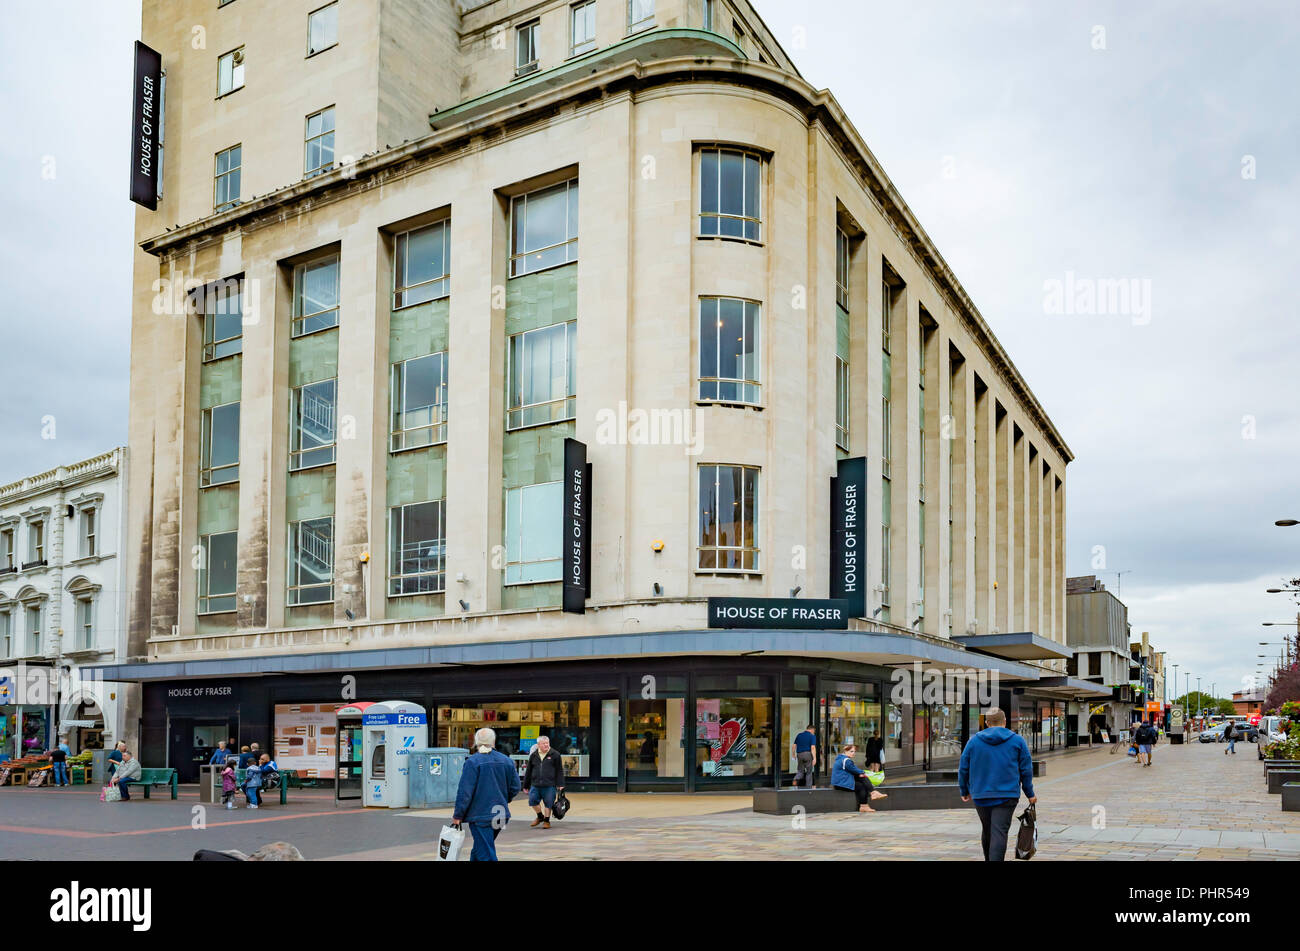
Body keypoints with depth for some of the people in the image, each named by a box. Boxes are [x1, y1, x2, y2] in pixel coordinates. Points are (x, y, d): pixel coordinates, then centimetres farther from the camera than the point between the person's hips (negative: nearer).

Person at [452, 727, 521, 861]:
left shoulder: (472, 762, -12)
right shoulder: (506, 761, 4)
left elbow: (464, 792, -14)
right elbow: (515, 788, 8)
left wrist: (457, 816, -6)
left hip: (480, 816, -6)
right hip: (501, 815, 6)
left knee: (486, 855, -5)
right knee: (478, 851, 21)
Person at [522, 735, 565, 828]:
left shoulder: (555, 754, 1)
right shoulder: (534, 755, 9)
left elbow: (559, 771, 2)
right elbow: (528, 771, 15)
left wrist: (560, 784, -4)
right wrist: (526, 785, 16)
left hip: (549, 785, -3)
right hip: (535, 785, 3)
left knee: (548, 803, 2)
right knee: (533, 800, -3)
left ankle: (546, 821, 21)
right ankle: (540, 816, 22)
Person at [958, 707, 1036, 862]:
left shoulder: (974, 740, 5)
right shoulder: (1017, 740, 2)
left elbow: (963, 769, 7)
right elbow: (1026, 770, 3)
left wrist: (964, 791, 19)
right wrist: (1030, 794, 12)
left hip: (981, 795, 2)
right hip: (1007, 795, -2)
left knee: (987, 830, 18)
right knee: (999, 832, -9)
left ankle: (989, 859, 31)